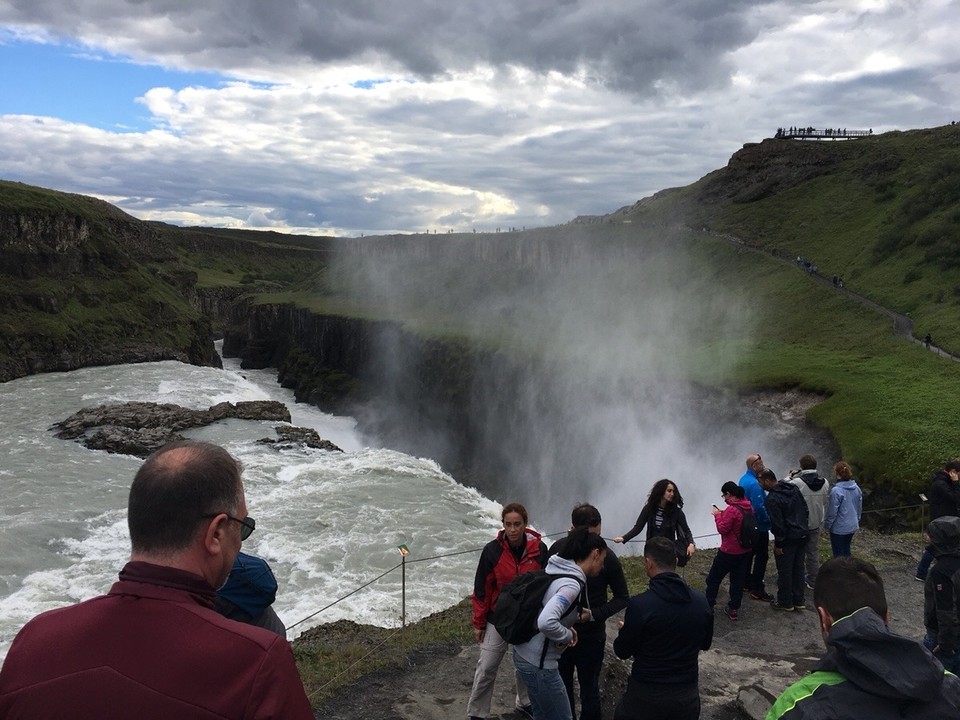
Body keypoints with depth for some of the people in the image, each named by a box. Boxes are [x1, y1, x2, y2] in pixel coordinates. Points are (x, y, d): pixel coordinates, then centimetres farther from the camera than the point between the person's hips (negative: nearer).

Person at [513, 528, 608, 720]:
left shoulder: (558, 570, 3)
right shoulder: (572, 584, -23)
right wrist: (567, 634, -18)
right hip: (538, 663, -9)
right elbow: (545, 622, -37)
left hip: (525, 654, 9)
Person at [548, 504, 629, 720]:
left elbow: (622, 597, -7)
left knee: (589, 690, 13)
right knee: (562, 686, 20)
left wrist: (594, 615, -21)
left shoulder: (606, 558, -17)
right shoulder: (558, 548, -11)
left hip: (590, 636, -3)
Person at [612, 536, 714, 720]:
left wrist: (625, 630, 11)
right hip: (688, 695, 4)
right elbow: (705, 644, 10)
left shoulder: (640, 604, -22)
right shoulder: (701, 601, -7)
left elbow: (622, 651, -9)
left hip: (647, 695, -3)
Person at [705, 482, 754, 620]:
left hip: (729, 552, -8)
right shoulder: (749, 507, 2)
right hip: (745, 551, 8)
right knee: (738, 580, 14)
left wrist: (718, 515, -5)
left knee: (713, 579, 8)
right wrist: (723, 514, 6)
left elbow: (722, 529, -18)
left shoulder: (731, 509, -23)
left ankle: (708, 606, 15)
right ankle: (734, 609, 19)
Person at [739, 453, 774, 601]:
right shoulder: (754, 484, -24)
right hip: (758, 527, -10)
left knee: (749, 554, 19)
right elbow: (759, 507, -26)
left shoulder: (743, 479, 6)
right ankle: (757, 589, 3)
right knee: (761, 556, -1)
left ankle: (746, 583, 29)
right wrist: (768, 521, -12)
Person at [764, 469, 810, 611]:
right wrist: (802, 526, 18)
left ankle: (785, 602, 17)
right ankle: (798, 601, 27)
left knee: (784, 572, 6)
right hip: (801, 536, 8)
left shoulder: (772, 498, -21)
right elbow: (805, 509, 11)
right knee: (798, 569, 17)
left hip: (787, 540, -8)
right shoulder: (793, 488, 3)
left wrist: (778, 544, -12)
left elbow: (777, 523, -21)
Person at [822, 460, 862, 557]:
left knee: (838, 554, 8)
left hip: (839, 528, -7)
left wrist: (826, 525, -4)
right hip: (852, 526, 7)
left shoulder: (836, 490, -24)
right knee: (846, 549, 24)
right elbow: (860, 508, 9)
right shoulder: (856, 488, -3)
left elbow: (832, 512, -18)